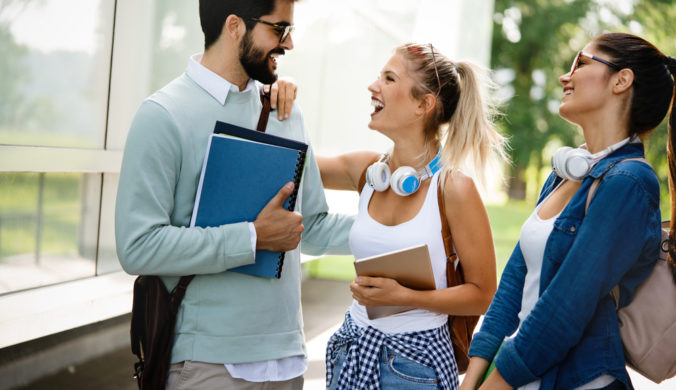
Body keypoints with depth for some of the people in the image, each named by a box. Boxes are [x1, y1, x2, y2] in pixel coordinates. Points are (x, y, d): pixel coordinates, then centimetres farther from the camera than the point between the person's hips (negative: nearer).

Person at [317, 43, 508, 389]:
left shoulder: (453, 188, -14)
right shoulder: (367, 170, 0)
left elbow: (483, 295, -10)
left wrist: (404, 296, -20)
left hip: (415, 360, -5)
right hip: (352, 349, 5)